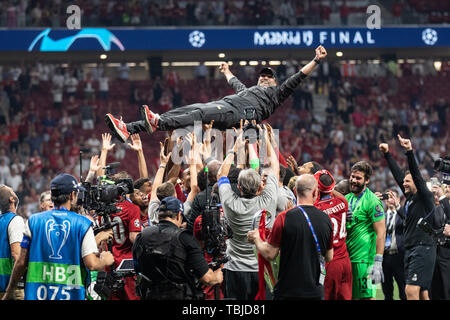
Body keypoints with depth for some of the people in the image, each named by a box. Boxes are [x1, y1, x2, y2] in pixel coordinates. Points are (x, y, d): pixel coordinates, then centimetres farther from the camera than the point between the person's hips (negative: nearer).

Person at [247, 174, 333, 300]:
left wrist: (256, 239, 11)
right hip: (315, 292, 3)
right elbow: (329, 257, 10)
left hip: (288, 293, -3)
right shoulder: (325, 219, 0)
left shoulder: (284, 218, -12)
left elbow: (270, 255, -7)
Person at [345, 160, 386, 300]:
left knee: (367, 296, -8)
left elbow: (381, 232, -14)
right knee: (351, 296, 9)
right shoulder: (347, 199, 13)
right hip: (346, 257, 8)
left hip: (364, 259, -8)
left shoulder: (372, 201, -10)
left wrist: (378, 262, -19)